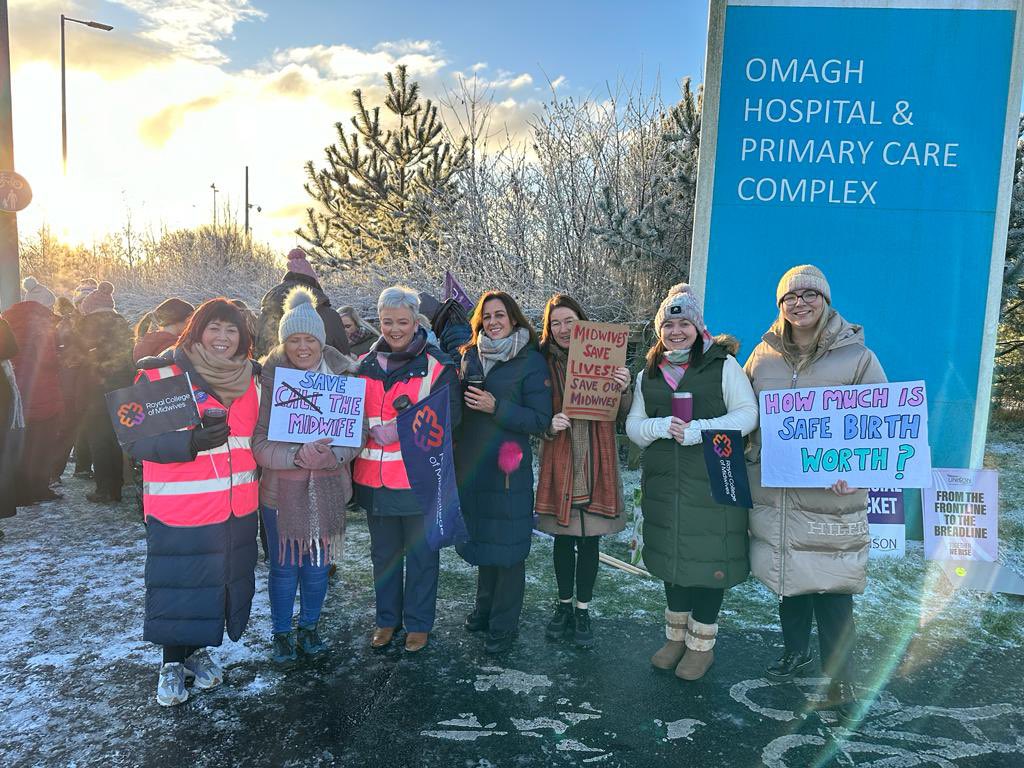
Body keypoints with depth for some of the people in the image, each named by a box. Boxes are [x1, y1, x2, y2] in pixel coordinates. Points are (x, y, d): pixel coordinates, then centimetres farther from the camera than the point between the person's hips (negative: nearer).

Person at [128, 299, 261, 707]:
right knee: (177, 587, 4)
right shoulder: (160, 374, -10)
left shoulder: (251, 378, 7)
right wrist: (190, 443, -28)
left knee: (224, 580, 14)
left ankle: (198, 650, 37)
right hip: (178, 510, -5)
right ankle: (173, 663, 28)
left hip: (236, 508, 5)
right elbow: (137, 441, -15)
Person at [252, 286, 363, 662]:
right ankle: (282, 633, 34)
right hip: (281, 490, -1)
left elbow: (357, 432, -4)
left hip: (327, 490, 2)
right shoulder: (269, 378, -9)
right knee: (284, 569, 12)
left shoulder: (344, 375, -4)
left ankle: (309, 627, 39)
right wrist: (298, 455, -30)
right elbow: (259, 443, -13)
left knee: (317, 566, 16)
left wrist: (331, 454, -23)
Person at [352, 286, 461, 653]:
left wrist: (403, 426, -24)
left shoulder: (437, 365, -7)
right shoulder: (364, 365, 8)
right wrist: (371, 430, -7)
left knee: (420, 554, 9)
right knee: (384, 553, 18)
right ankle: (387, 619, 35)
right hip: (374, 477, 4)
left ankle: (418, 623, 27)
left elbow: (450, 418, -12)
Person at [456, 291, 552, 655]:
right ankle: (485, 607, 36)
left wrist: (496, 408, -20)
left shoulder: (531, 361, -7)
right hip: (470, 462, 5)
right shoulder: (470, 356, 8)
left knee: (506, 545, 3)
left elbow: (540, 420, -11)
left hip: (507, 466, -5)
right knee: (480, 538, 17)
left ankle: (503, 624, 19)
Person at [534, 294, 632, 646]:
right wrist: (550, 424, -15)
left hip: (597, 462, 0)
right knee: (563, 538, 11)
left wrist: (624, 389, -16)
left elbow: (622, 415, 3)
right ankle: (564, 607, 29)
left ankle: (583, 611, 25)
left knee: (589, 539, 7)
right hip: (558, 462, 0)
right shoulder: (544, 363, 2)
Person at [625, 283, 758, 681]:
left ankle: (702, 644, 21)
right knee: (672, 557, 14)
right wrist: (660, 427, -12)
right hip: (664, 484, 5)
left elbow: (746, 414, -8)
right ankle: (675, 636, 32)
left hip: (713, 482, -4)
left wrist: (699, 429, -21)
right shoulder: (649, 374, 12)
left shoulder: (723, 364, -2)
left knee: (707, 559, 2)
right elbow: (633, 425, 9)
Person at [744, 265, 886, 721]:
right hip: (773, 490, 3)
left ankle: (839, 679, 15)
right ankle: (795, 650, 37)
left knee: (831, 587, -1)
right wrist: (748, 456, 3)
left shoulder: (857, 357, -3)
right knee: (787, 577, 15)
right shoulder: (763, 355, 6)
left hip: (830, 496, -3)